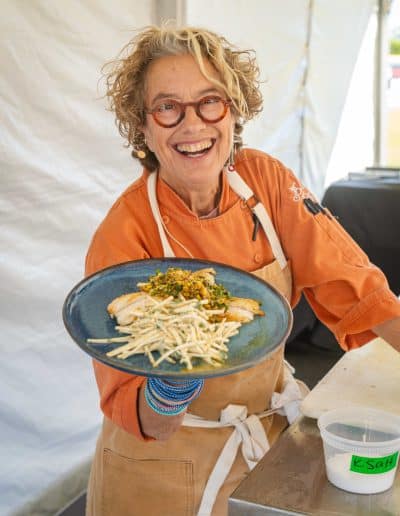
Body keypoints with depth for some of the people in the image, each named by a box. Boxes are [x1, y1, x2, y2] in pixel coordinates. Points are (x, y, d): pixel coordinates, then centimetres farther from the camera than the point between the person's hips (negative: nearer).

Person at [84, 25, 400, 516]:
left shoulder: (265, 179, -12)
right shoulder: (123, 240, -23)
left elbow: (349, 285, -11)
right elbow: (136, 417, -22)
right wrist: (167, 393, -41)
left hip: (272, 427, 4)